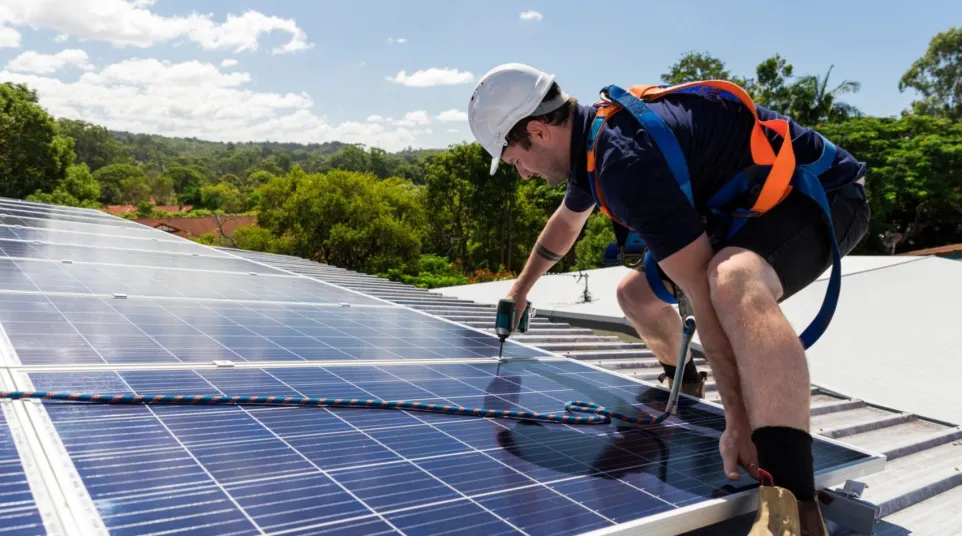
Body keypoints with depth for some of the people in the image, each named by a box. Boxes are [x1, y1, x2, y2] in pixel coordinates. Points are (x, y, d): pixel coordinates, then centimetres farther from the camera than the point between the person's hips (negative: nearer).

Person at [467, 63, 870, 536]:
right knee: (636, 294, 13)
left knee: (732, 284, -42)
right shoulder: (592, 137, 1)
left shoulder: (625, 157, -31)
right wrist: (521, 288, 36)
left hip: (820, 192, -9)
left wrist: (739, 420, -32)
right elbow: (567, 221, 23)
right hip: (754, 204, 9)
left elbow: (706, 296, -34)